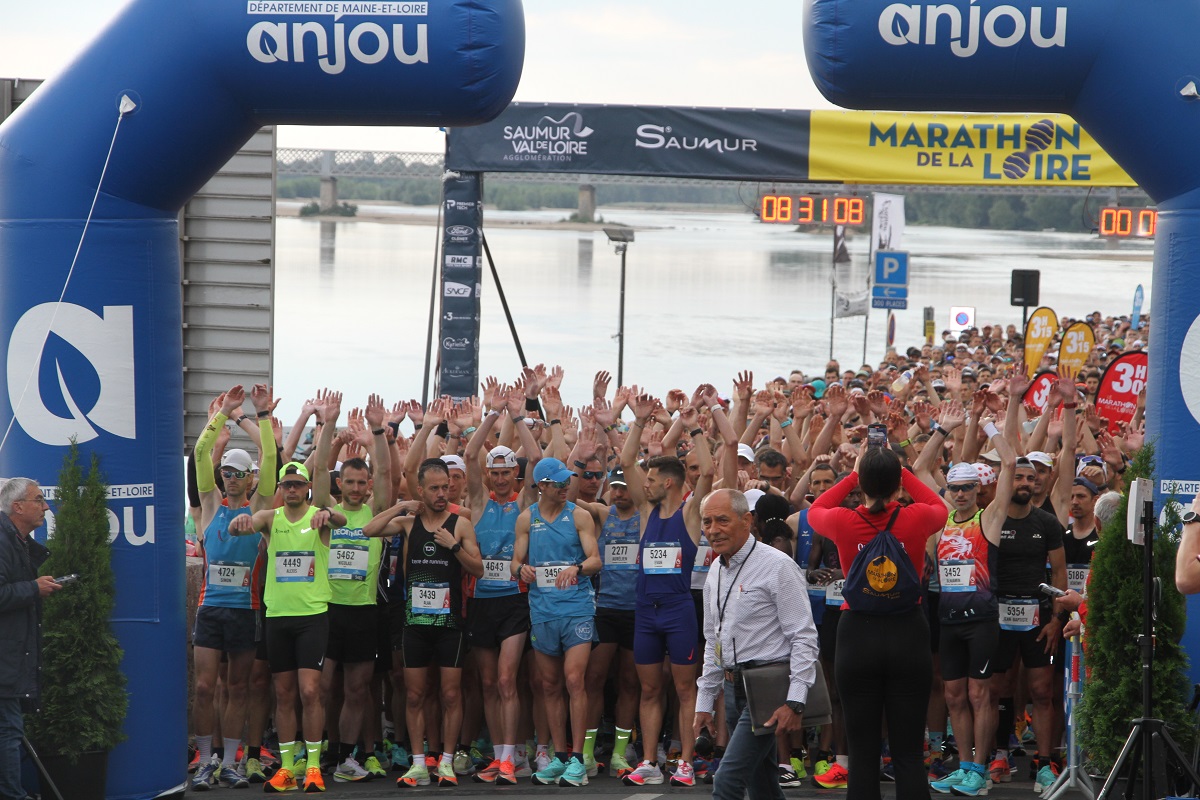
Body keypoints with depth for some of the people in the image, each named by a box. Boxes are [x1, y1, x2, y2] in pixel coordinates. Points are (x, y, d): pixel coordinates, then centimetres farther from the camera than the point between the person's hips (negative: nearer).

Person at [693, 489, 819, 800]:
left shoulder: (777, 567, -11)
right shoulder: (716, 573, 13)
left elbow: (804, 638, -14)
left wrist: (795, 702, -20)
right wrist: (704, 703, 19)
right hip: (734, 688, 8)